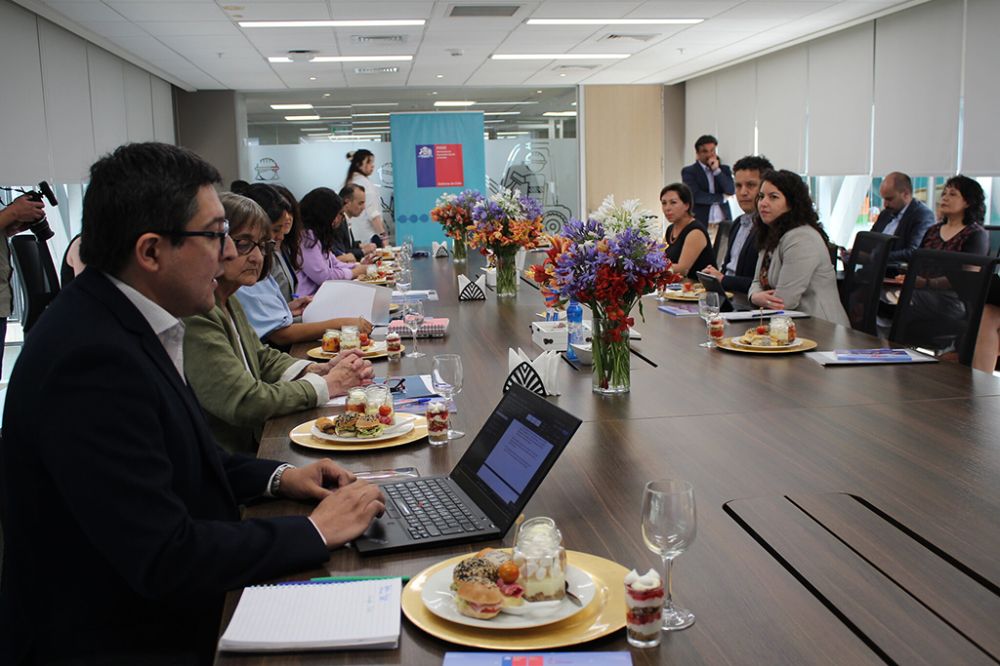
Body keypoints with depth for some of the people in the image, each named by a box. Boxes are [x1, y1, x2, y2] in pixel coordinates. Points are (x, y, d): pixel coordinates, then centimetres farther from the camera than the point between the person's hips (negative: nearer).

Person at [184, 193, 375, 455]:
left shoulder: (228, 304, 11)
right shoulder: (195, 316, -20)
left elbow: (262, 357, 18)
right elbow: (244, 403, -22)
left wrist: (320, 370, -1)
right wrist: (326, 385, -11)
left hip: (253, 447, 9)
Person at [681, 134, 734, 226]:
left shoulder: (724, 169, 14)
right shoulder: (688, 171, 2)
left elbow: (731, 191, 0)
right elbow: (695, 196, -11)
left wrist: (717, 170, -7)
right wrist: (722, 198, -2)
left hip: (723, 222, 3)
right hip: (700, 223, -3)